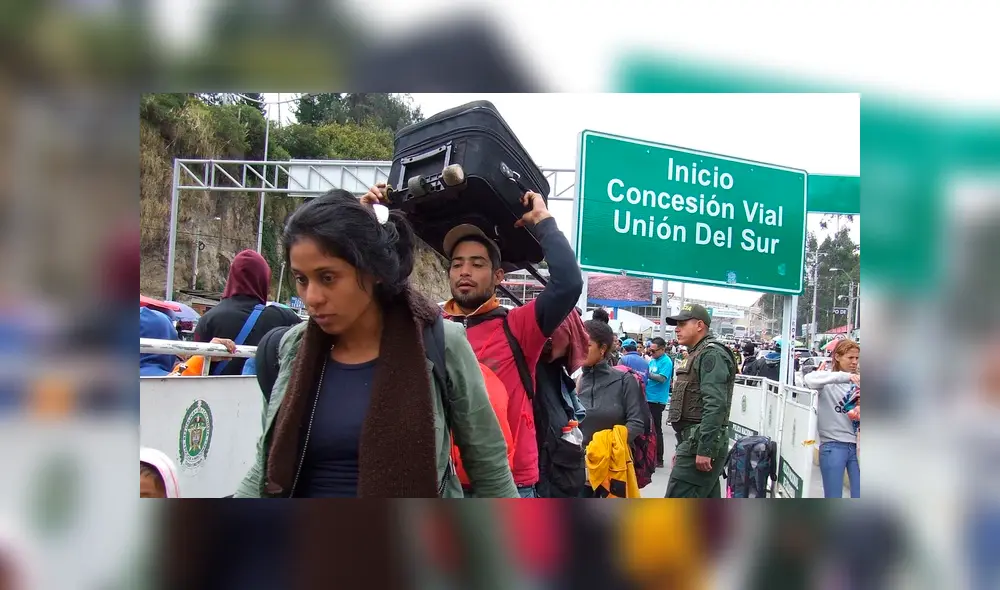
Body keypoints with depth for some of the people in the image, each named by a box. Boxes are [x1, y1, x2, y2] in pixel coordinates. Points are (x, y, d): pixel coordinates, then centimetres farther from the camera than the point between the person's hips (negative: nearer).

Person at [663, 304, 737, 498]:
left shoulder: (711, 354, -11)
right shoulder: (698, 355, 22)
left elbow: (715, 405, -22)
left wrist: (704, 449, -25)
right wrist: (682, 449, 24)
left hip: (701, 442, -10)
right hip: (695, 441, 10)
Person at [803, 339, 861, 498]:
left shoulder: (857, 382, 10)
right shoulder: (829, 381, -4)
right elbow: (809, 379, -26)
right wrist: (845, 376, -33)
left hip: (857, 445, 4)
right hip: (833, 446, -4)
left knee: (858, 494, 5)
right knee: (833, 497, 3)